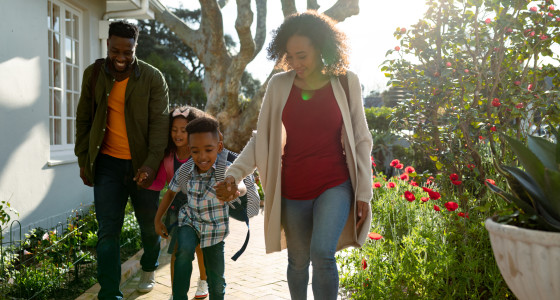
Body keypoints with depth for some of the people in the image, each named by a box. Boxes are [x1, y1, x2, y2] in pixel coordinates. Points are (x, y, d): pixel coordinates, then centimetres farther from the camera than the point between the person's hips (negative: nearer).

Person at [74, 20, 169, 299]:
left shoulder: (153, 78, -5)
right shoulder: (93, 74, 4)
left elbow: (159, 122, -10)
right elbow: (83, 119, 10)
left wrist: (152, 162, -21)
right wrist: (83, 160, 7)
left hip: (142, 164, -1)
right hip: (108, 163, 1)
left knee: (149, 224, 14)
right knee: (107, 231, -2)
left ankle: (149, 269, 43)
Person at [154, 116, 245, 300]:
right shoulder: (184, 171, -14)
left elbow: (241, 187, -45)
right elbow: (171, 192, 5)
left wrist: (235, 190, -69)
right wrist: (157, 220, 9)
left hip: (215, 227, -1)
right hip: (190, 220, 1)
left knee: (217, 281, 6)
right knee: (184, 250, -30)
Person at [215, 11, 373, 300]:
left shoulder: (345, 82, -3)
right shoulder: (279, 85, 0)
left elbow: (361, 140, 2)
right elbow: (261, 138, 3)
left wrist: (364, 193, 0)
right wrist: (233, 175, -11)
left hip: (335, 185, -2)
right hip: (293, 189, 2)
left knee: (322, 254, -21)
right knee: (298, 262, 12)